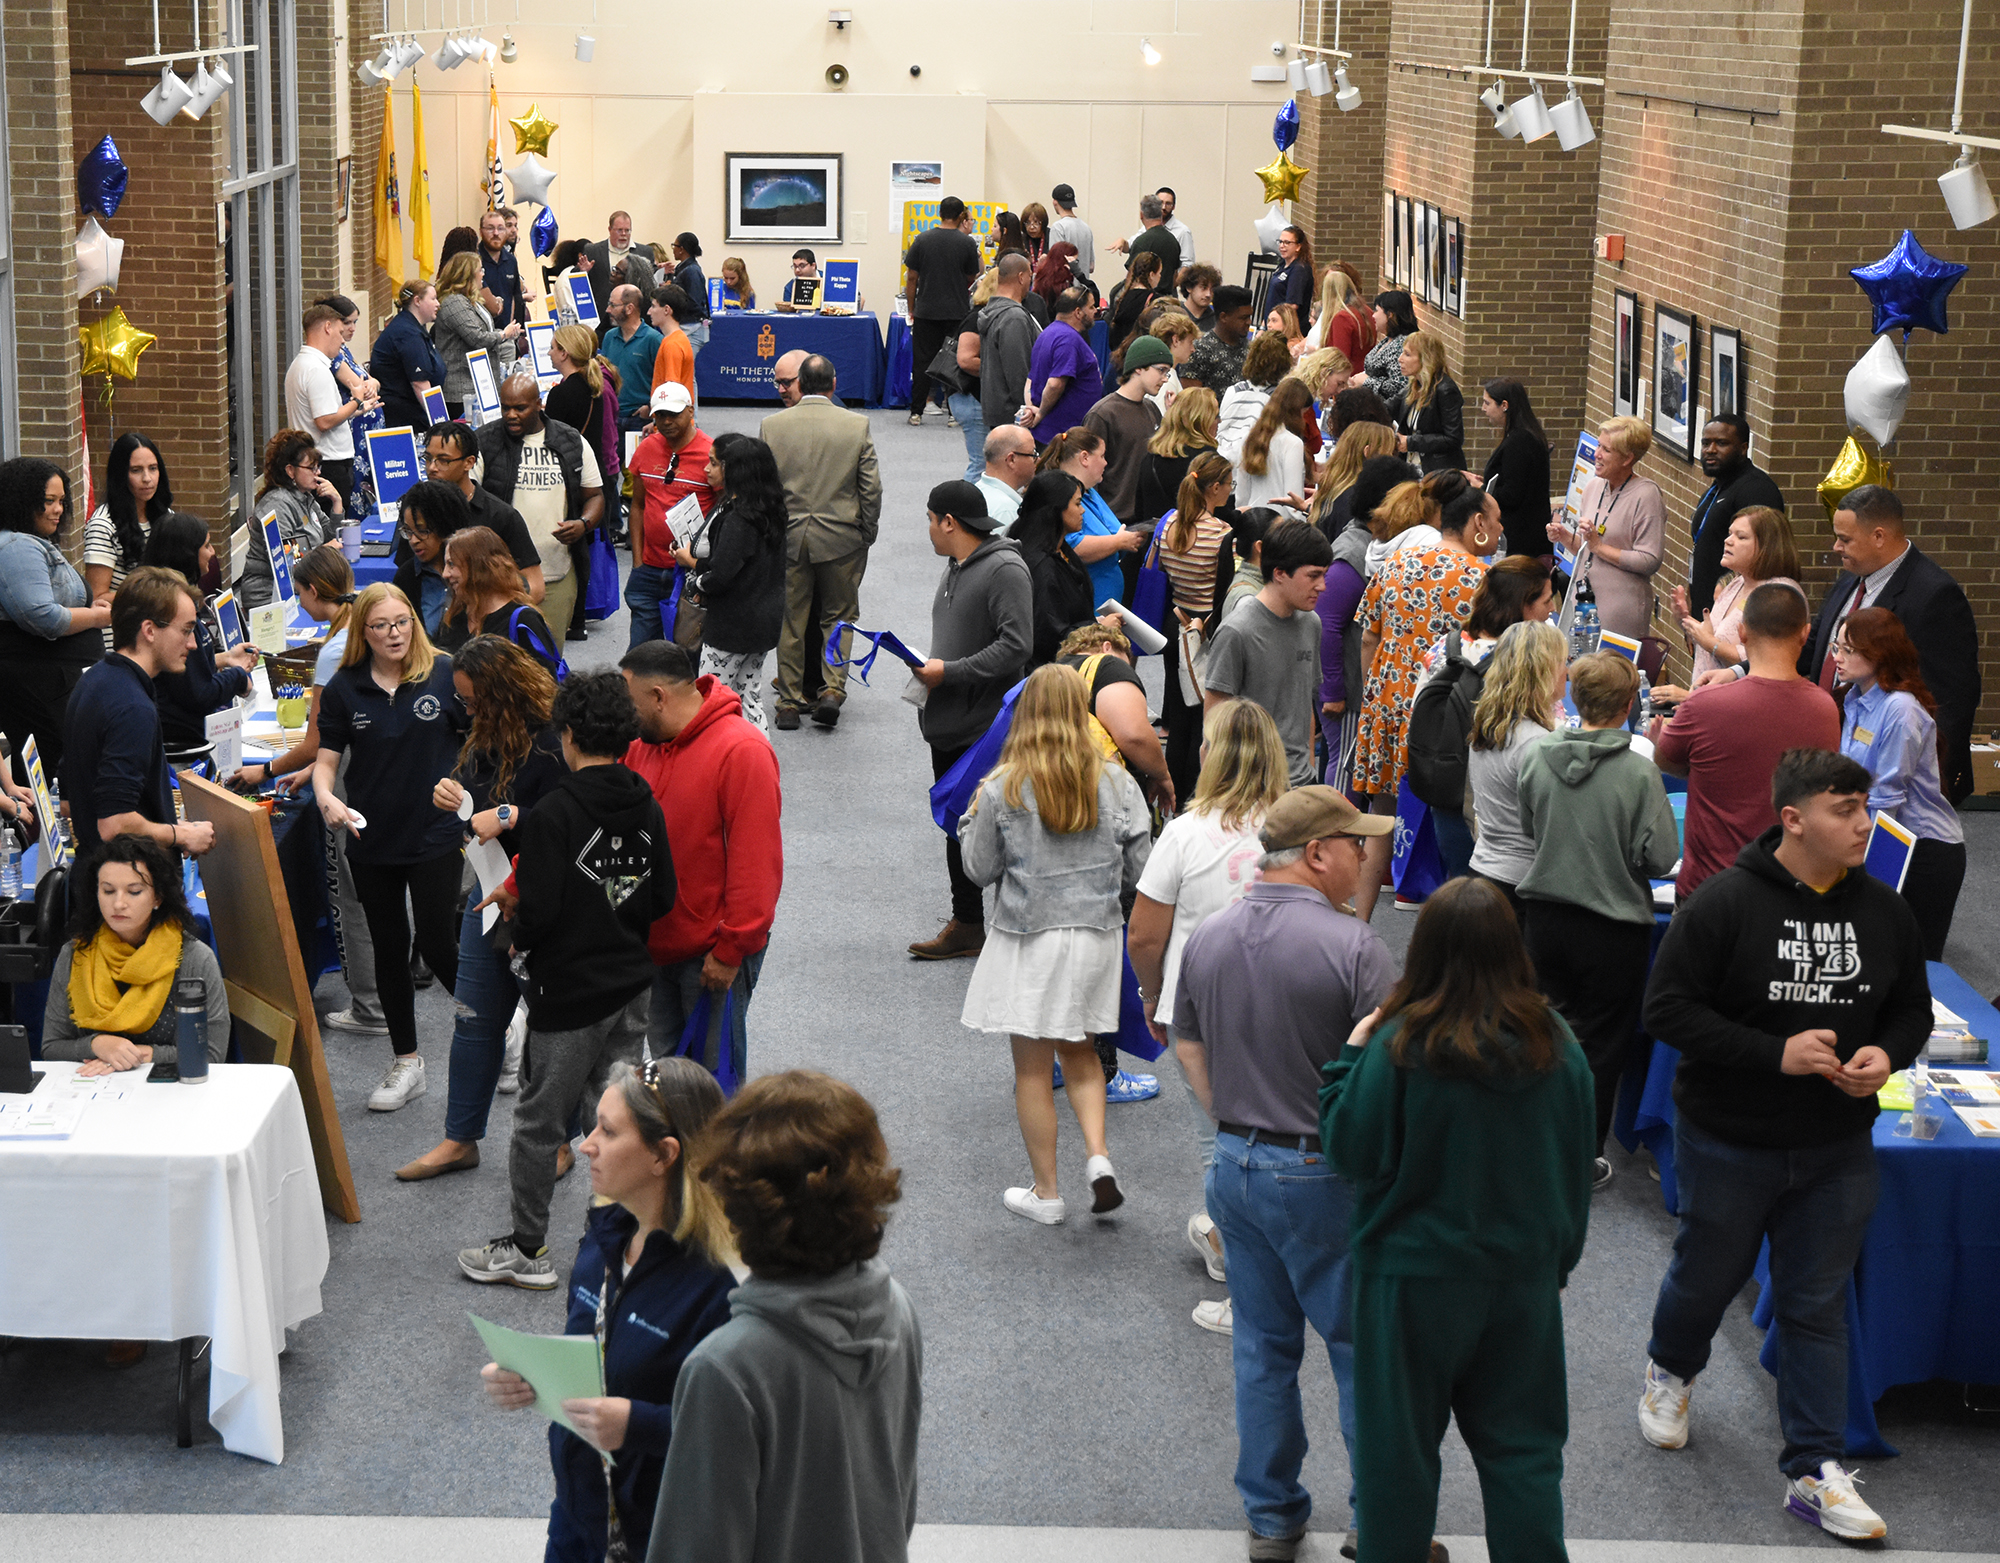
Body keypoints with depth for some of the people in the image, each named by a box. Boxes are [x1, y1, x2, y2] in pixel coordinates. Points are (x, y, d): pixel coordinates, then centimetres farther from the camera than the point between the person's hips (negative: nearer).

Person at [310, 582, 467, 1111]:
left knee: (436, 945, -5)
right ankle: (406, 1063, 25)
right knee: (388, 948, 12)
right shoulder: (344, 687, -1)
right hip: (371, 840, 3)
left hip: (435, 834, -3)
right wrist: (326, 798, -19)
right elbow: (326, 757, 1)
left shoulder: (444, 675, -6)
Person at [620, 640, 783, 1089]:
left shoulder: (741, 750, -18)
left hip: (713, 954, -7)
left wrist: (729, 950, -20)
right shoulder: (642, 746, 6)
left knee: (714, 1076, 1)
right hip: (655, 946, 7)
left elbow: (756, 861, -20)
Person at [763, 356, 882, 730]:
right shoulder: (858, 425, -6)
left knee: (790, 622, 11)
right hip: (841, 538, -1)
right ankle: (833, 689, 1)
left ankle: (789, 703, 14)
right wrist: (867, 534, 9)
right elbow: (871, 488, -4)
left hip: (787, 539, 1)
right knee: (838, 616, 14)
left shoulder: (771, 426, -4)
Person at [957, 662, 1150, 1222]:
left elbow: (980, 870, -4)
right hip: (1097, 935, 3)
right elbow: (1138, 867, -1)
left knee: (1033, 1069, 8)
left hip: (1029, 940, -3)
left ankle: (1046, 1192, 15)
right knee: (1079, 1053, 22)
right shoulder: (1114, 782, -5)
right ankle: (1098, 1156, 4)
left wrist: (972, 818, 11)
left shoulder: (1002, 788, -12)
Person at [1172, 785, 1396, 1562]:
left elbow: (1188, 1047, 13)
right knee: (1364, 1351, 8)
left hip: (1235, 1167, 6)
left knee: (1262, 1346, 16)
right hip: (1324, 1176, -6)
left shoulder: (1207, 938, 2)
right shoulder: (1352, 946, -19)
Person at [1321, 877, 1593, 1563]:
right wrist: (1561, 1258, 18)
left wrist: (1349, 1060, -3)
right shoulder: (1557, 1045, -5)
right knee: (1522, 1450, 14)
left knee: (1399, 1447, 12)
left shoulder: (1399, 1046, -19)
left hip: (1414, 1275, -3)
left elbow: (1353, 1154, -13)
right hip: (1525, 1275, 3)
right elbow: (1575, 1167, 5)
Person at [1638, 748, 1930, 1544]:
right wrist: (1776, 1053, -25)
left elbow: (1912, 1009, 10)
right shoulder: (1726, 904, -17)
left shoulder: (1885, 912, -2)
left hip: (1837, 1150, 3)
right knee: (1709, 1275, 17)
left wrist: (1886, 1054, -14)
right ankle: (1670, 1370, 50)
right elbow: (1668, 1007, -18)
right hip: (1728, 1142, -3)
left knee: (1818, 1306, 8)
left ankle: (1815, 1473, 15)